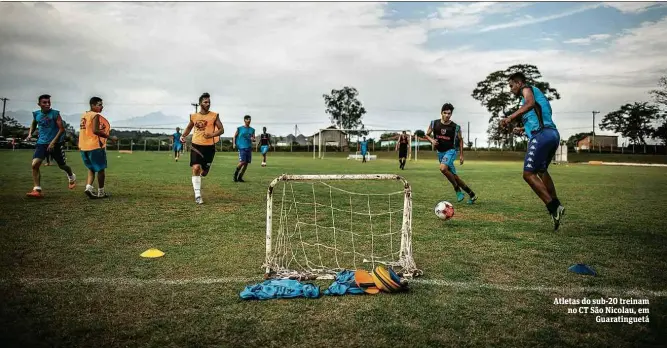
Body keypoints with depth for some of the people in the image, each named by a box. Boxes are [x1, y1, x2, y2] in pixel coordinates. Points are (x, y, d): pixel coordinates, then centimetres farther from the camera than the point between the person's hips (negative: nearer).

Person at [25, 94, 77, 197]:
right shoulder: (36, 114, 4)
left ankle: (72, 177, 44)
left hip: (56, 143, -3)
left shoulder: (55, 113, -10)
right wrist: (30, 134, 6)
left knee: (62, 165, 11)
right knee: (35, 164, -15)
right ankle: (37, 190, -12)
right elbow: (33, 124, 25)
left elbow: (62, 129, -12)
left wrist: (53, 142, -19)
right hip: (42, 143, 3)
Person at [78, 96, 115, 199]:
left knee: (92, 168, 20)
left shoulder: (84, 115, 15)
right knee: (101, 169, 4)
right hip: (95, 146, -8)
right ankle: (101, 192, 9)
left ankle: (89, 187, 2)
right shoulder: (96, 116, -12)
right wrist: (110, 137, -20)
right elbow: (95, 130, -23)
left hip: (84, 147, 8)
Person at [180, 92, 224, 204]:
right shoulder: (193, 116, 6)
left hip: (209, 147, 0)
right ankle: (197, 195, -12)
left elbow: (221, 129, -2)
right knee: (196, 168, -17)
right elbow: (189, 128, 22)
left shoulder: (214, 116, -1)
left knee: (204, 172, 8)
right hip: (196, 146, 0)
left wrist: (212, 134, -20)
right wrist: (183, 136, 4)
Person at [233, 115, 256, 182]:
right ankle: (236, 173, 8)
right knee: (242, 162, -17)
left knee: (246, 163, 3)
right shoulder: (239, 128, 3)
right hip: (242, 147, -4)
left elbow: (254, 139, 16)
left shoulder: (252, 130, 12)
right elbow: (235, 136, 9)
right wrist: (234, 143, -6)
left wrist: (253, 139, -8)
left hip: (249, 148, 4)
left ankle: (240, 177, 15)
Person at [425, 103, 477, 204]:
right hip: (440, 152, 5)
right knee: (454, 176, 8)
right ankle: (471, 194, 21)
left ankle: (457, 190, -15)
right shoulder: (434, 123, -2)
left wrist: (461, 155, 3)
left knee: (443, 168, -31)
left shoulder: (455, 127, -7)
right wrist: (432, 140, -14)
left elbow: (460, 140, 5)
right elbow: (427, 135, 8)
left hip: (451, 151, -5)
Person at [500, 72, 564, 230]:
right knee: (541, 171, 27)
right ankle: (556, 205, 27)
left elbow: (530, 103, -20)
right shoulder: (536, 92, 31)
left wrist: (511, 117, -29)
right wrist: (523, 129, 44)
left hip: (541, 135, -10)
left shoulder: (527, 88, 4)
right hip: (553, 134, 10)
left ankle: (553, 208, -17)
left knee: (528, 174, -14)